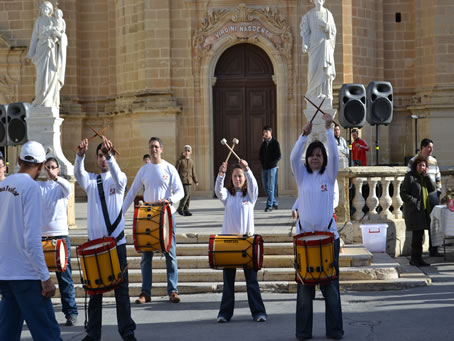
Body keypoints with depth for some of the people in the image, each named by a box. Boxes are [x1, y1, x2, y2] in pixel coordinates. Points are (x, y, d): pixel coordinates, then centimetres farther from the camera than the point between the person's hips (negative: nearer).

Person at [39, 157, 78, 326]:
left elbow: (68, 188, -20)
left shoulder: (62, 184, 3)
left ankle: (71, 312, 2)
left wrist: (56, 178, -40)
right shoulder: (39, 186, 9)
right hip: (41, 236, 2)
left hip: (60, 235, -2)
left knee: (64, 276, -2)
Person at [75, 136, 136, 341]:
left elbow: (117, 175, -21)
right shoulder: (91, 180, 8)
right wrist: (80, 155, -35)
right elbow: (78, 173, -14)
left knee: (121, 288, 1)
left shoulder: (118, 179, 3)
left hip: (116, 241, -2)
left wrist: (109, 155, -40)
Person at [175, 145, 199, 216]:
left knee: (188, 196, 5)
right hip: (182, 180, -6)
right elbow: (176, 171, -5)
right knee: (186, 194, -16)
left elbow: (193, 172, 20)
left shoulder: (191, 161, 15)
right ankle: (180, 208, -4)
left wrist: (196, 181, 15)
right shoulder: (180, 160, -4)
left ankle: (186, 210, 12)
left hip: (189, 181, 7)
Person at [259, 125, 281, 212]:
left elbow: (278, 156, -8)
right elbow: (261, 154, 18)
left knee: (271, 187, -7)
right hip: (264, 168, 6)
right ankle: (275, 203, 20)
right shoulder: (264, 143, 12)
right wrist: (262, 163, 4)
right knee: (266, 187, 8)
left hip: (272, 168, -6)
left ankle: (269, 205, -6)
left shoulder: (275, 142, -5)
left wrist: (272, 164, -10)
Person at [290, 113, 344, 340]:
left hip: (328, 235, 0)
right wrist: (305, 134, -17)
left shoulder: (329, 176, 5)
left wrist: (328, 130, -15)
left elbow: (334, 155, -10)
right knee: (304, 286, 3)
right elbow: (293, 157, -10)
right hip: (304, 235, 1)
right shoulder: (302, 175, 7)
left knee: (330, 285, 2)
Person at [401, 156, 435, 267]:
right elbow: (403, 193, -11)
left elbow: (432, 189, 3)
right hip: (414, 210, -7)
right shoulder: (410, 176, -7)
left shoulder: (424, 177, 15)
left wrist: (426, 175, -4)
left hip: (423, 210, 8)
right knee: (417, 234, -9)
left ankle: (416, 258, 15)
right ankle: (415, 258, -3)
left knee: (420, 234, 9)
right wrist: (414, 201, -15)